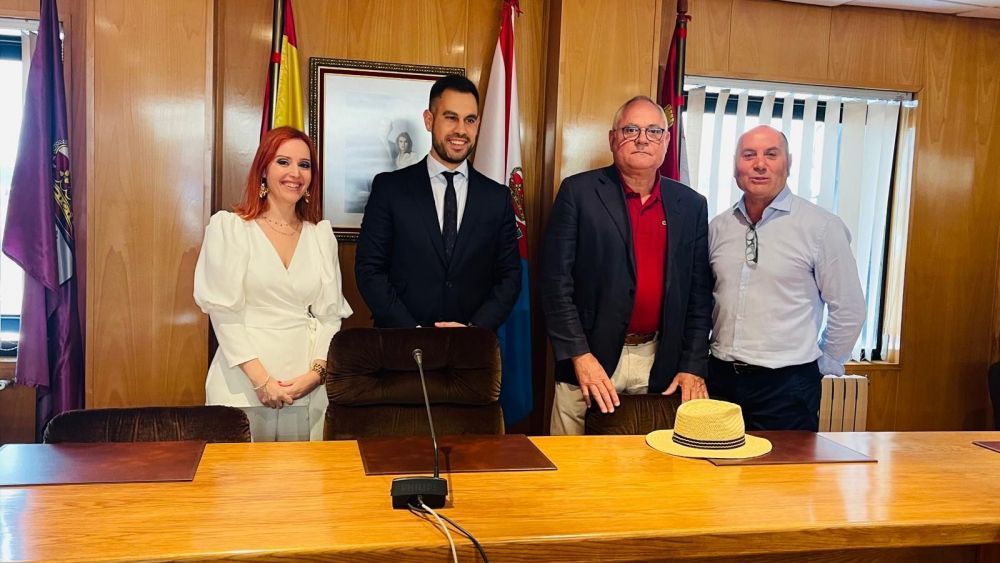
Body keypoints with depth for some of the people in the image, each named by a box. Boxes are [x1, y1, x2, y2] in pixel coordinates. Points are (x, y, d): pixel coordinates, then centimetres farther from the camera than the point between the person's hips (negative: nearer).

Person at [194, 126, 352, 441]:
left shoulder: (321, 233, 9)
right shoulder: (228, 226, -1)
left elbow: (330, 313, 6)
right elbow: (224, 311, -6)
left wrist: (316, 373, -8)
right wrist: (261, 380, -13)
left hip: (307, 387, 3)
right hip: (244, 381, -3)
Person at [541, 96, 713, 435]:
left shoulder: (691, 205, 9)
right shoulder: (578, 192, -2)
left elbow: (699, 294, 9)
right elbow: (556, 280, -6)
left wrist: (693, 367, 2)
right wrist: (580, 356, -13)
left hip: (660, 366, 3)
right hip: (589, 360, -3)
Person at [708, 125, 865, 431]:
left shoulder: (822, 227, -7)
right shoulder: (718, 227, 6)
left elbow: (848, 310, -2)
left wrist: (821, 367, 4)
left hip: (787, 384, -4)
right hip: (720, 377, 4)